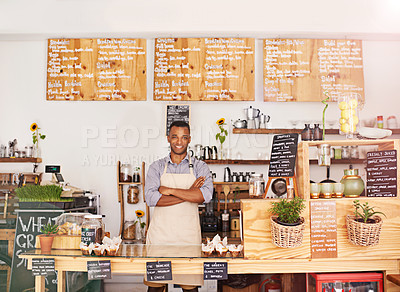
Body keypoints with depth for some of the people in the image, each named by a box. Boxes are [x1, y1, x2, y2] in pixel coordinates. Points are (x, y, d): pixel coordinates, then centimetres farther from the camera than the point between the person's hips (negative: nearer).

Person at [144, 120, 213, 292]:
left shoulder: (199, 167, 6)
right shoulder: (157, 167, 7)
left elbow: (205, 195, -12)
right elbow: (151, 199, -9)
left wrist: (170, 190, -13)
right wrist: (189, 193, -12)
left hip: (188, 234, 0)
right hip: (160, 233, 0)